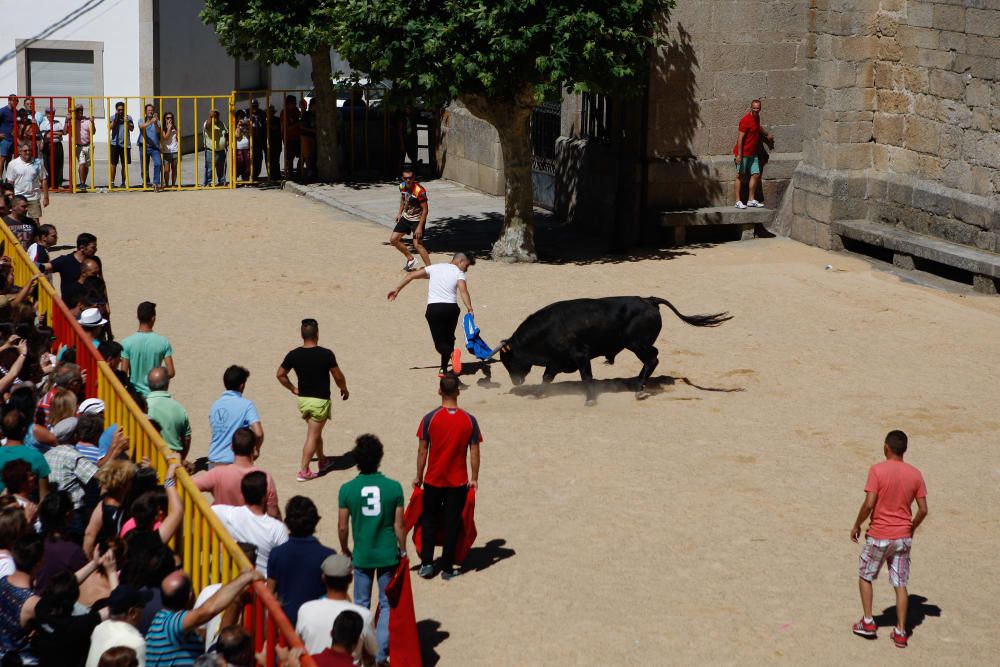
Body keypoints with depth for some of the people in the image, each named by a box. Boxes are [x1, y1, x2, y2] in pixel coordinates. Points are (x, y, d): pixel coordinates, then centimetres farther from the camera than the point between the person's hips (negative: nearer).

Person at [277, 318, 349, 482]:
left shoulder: (293, 355, -6)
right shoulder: (326, 355, -18)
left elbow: (280, 374, 3)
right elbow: (338, 377, -9)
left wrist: (293, 389, 15)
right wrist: (344, 390, 10)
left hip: (303, 399, 5)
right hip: (320, 400, -5)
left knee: (315, 432, 23)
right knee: (313, 436, 1)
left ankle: (322, 461, 39)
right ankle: (303, 471, -1)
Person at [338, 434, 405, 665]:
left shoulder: (347, 490, -10)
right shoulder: (394, 487, -11)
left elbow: (342, 527, -5)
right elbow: (399, 525, -7)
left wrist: (345, 550, 13)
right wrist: (403, 551, 7)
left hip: (362, 556, 1)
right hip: (388, 555, -1)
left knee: (361, 605, 15)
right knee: (386, 604, 12)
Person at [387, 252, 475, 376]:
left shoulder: (434, 267, 17)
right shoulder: (459, 273, 6)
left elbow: (412, 275, 15)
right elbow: (463, 291, -12)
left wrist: (397, 290, 22)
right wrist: (470, 309, -20)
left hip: (433, 308, 1)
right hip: (451, 308, -1)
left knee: (440, 342, -1)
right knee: (448, 339, 18)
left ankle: (451, 354, -33)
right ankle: (444, 368, 16)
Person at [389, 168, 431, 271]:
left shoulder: (419, 191, -28)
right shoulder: (402, 186, -7)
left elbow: (425, 210, -24)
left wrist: (419, 227, -26)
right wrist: (399, 213, 14)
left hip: (417, 220, -7)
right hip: (406, 217, 8)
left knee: (417, 244, -18)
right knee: (393, 239, 9)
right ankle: (411, 259, 26)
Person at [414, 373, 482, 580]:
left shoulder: (430, 418, -11)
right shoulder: (469, 420, -8)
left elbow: (422, 450, -6)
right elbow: (474, 453, -5)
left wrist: (419, 477, 4)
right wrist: (474, 478, 6)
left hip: (433, 480, 0)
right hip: (458, 481, 0)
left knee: (429, 521, 16)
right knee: (452, 524, 8)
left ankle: (426, 563, 12)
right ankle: (447, 568, 12)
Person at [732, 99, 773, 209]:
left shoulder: (757, 118, 10)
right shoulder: (746, 120, -17)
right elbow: (740, 138, -20)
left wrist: (767, 134, 49)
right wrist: (739, 155, -24)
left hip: (753, 154, 8)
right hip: (743, 153, -8)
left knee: (756, 174, 5)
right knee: (740, 176, -3)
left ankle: (751, 200, 10)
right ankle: (738, 201, -1)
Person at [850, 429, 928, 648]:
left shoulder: (877, 470, -14)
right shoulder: (915, 474, -1)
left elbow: (869, 504, -19)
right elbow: (923, 509, -1)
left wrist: (857, 525, -4)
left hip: (879, 536, -3)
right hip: (903, 537, 3)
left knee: (865, 576, 18)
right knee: (900, 584, 10)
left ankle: (868, 622, 17)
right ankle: (900, 632, 8)